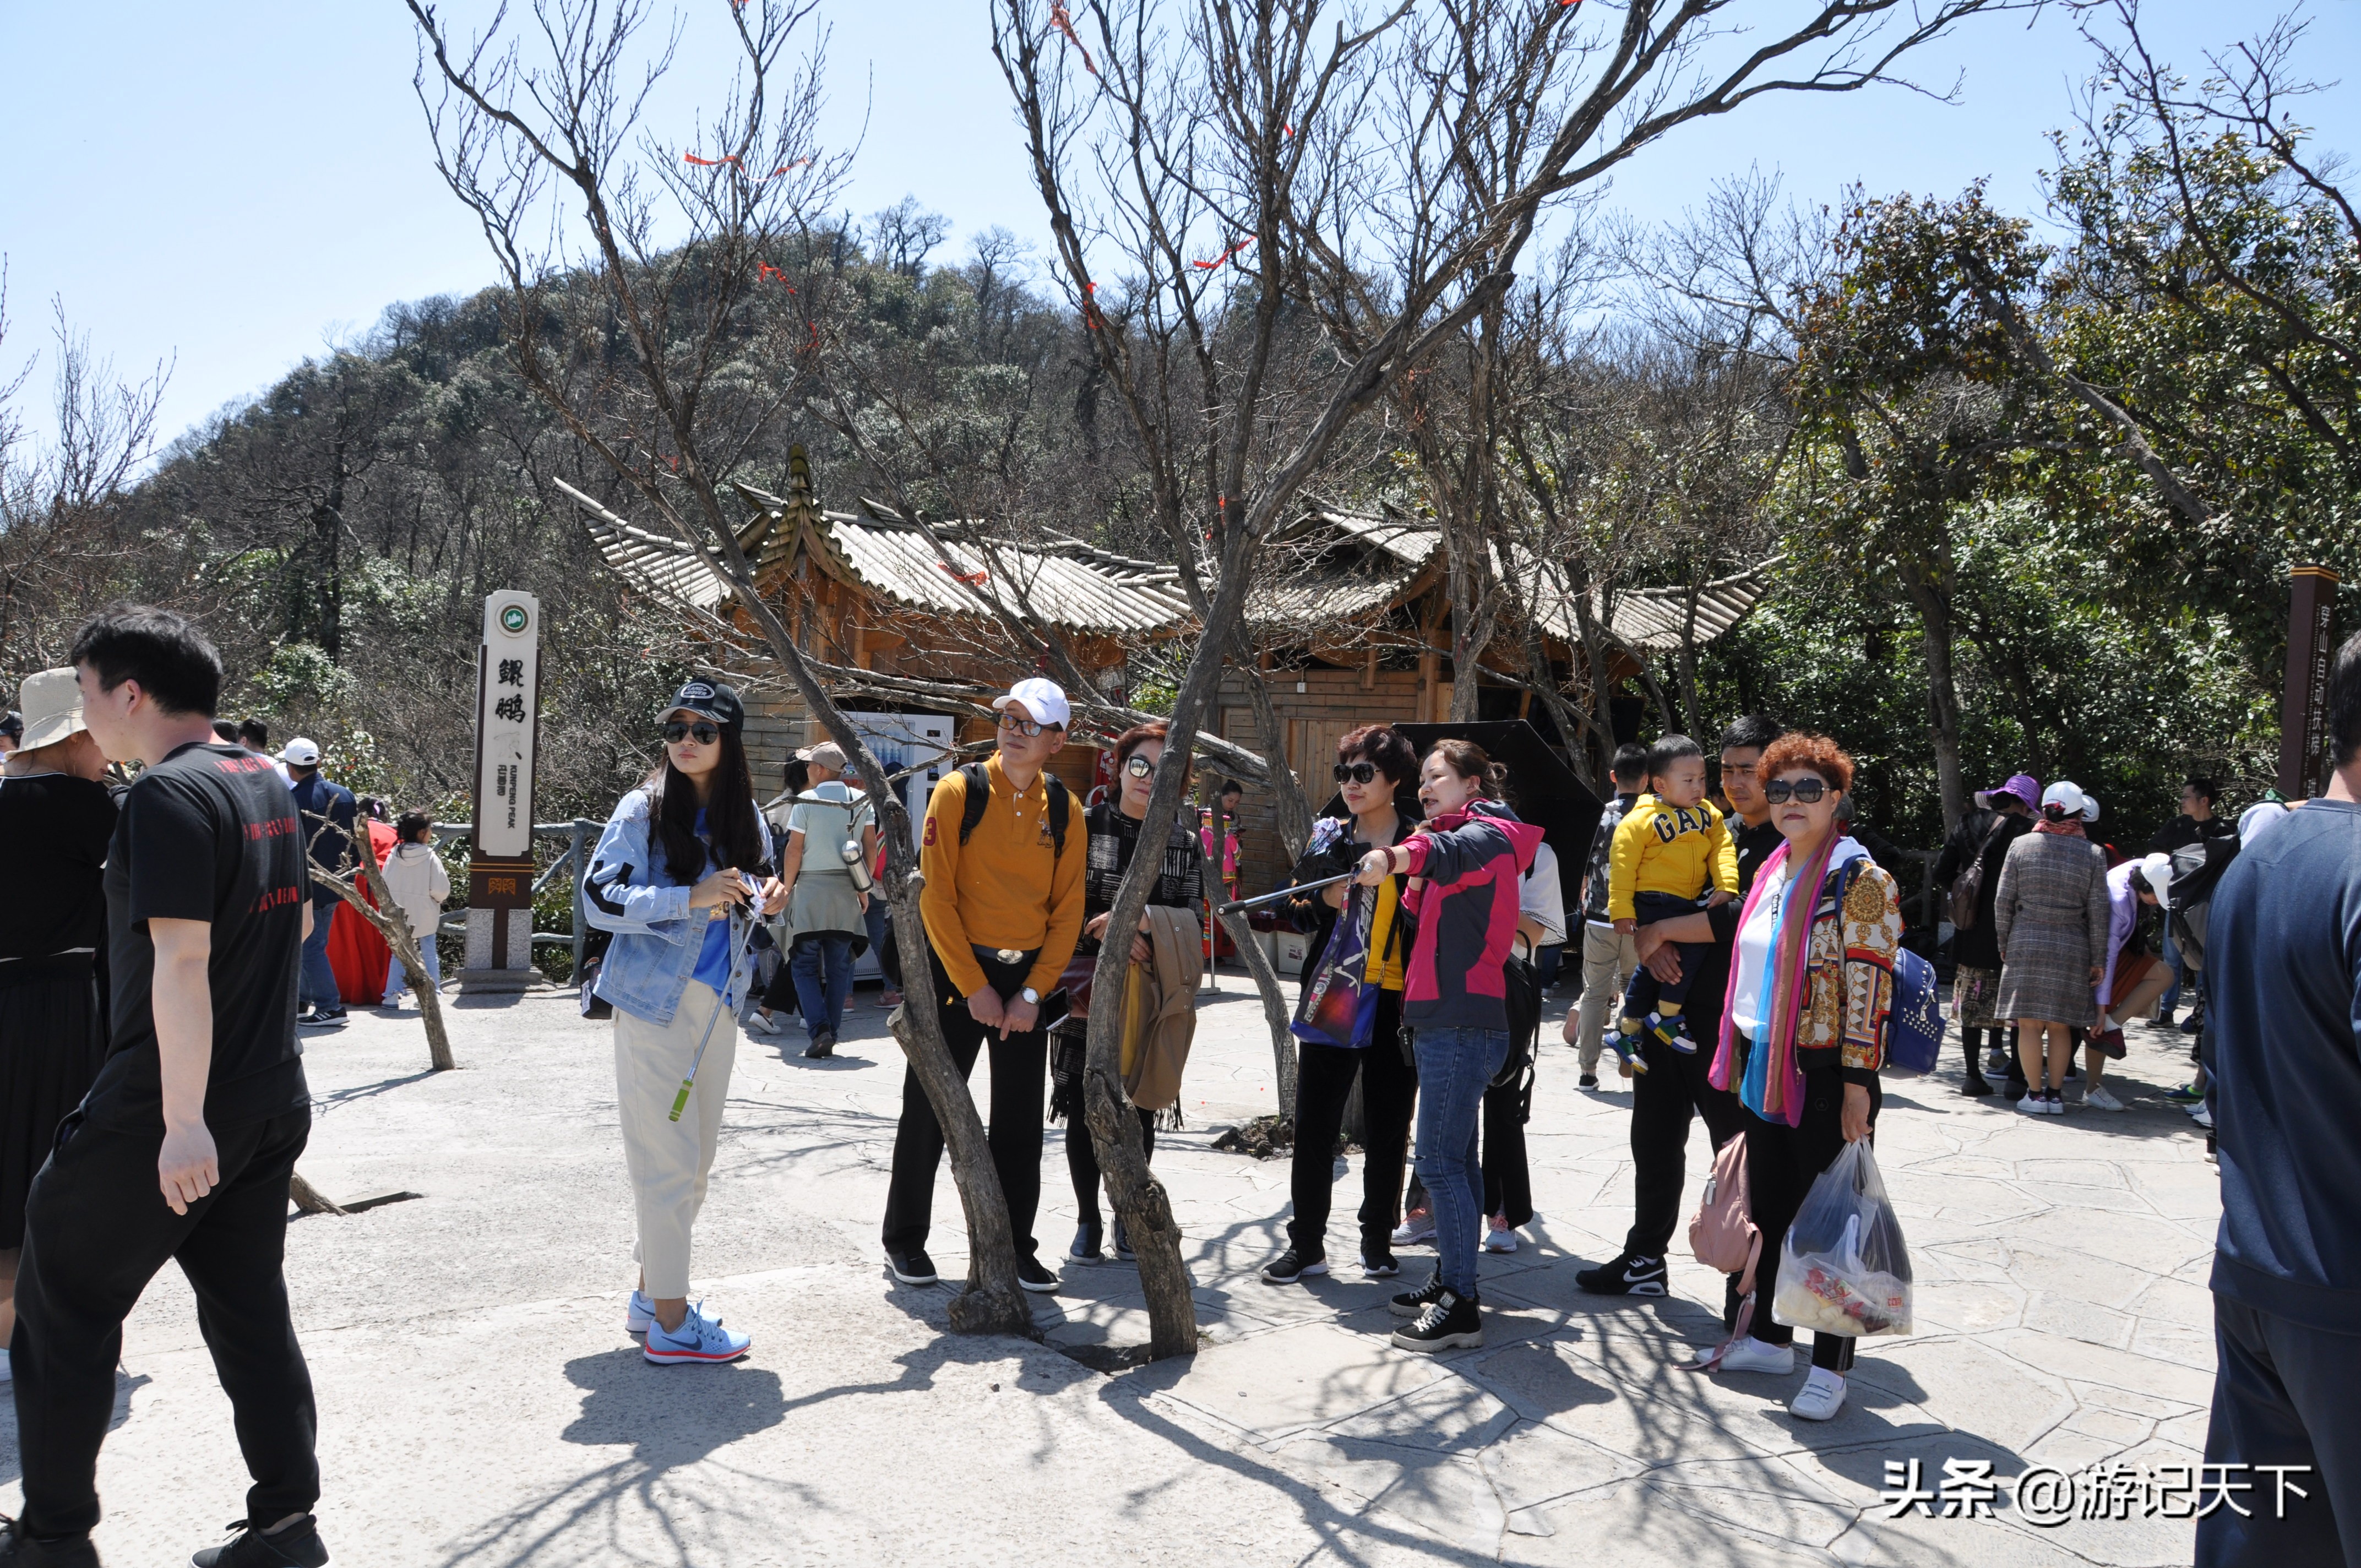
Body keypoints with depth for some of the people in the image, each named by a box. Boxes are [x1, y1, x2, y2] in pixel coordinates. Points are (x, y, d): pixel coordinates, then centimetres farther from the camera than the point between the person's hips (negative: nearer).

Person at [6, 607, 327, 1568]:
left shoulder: (168, 794, -17)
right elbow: (297, 921, 21)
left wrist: (183, 1121, -26)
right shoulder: (266, 785, 10)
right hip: (271, 1104, 8)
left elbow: (181, 959, -24)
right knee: (251, 1309, 13)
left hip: (165, 1112, -8)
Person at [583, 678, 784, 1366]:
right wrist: (690, 899, -25)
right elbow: (600, 898, -15)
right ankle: (671, 1323, 5)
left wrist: (763, 901, -2)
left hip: (717, 1001, 6)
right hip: (654, 999, -6)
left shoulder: (744, 815, 8)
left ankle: (650, 1292, 29)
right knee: (668, 1159, -3)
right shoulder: (643, 809, -8)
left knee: (695, 1161, 13)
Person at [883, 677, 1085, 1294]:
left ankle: (1015, 1246, 20)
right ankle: (905, 1239, 21)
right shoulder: (959, 791, -8)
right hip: (956, 968, -3)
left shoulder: (1064, 810, 2)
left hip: (1028, 977, 3)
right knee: (929, 1108, 4)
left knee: (1020, 1119, 8)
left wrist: (1033, 993, -7)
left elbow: (1067, 912, 3)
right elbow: (935, 895, -11)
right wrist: (973, 987, -14)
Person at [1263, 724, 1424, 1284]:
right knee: (1314, 1123, 4)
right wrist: (1324, 901, -5)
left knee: (1387, 1129, 8)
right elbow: (1298, 915, 14)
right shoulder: (1327, 836, 9)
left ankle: (1378, 1242, 22)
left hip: (1395, 1001, -2)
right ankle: (1306, 1244, 14)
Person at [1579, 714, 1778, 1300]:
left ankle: (1747, 1289, 12)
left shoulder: (1787, 847, -9)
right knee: (1655, 1139, 17)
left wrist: (1662, 931, -18)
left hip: (1730, 1029, -8)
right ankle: (1644, 1260, 32)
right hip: (1670, 1011, 8)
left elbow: (1747, 919, -24)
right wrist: (1650, 942, -6)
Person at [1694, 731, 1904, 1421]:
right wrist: (1739, 1062, 18)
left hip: (1825, 1076, -7)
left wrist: (1857, 1085, -19)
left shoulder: (1860, 880, -12)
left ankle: (1830, 1369, 14)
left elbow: (1869, 989, -16)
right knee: (1770, 1213, 16)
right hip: (1764, 1072, 7)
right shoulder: (1771, 874, 11)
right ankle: (1770, 1339, 31)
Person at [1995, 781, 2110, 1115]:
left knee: (2029, 1023, 3)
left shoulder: (2021, 846, -2)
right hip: (2071, 949, 1)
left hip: (2025, 944, -1)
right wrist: (2098, 960, 8)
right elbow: (2098, 912, 0)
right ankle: (2055, 1094, 12)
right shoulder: (2092, 854, -1)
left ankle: (2035, 1094, 5)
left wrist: (2004, 943, 12)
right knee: (2060, 1026, 9)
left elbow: (2002, 902, 0)